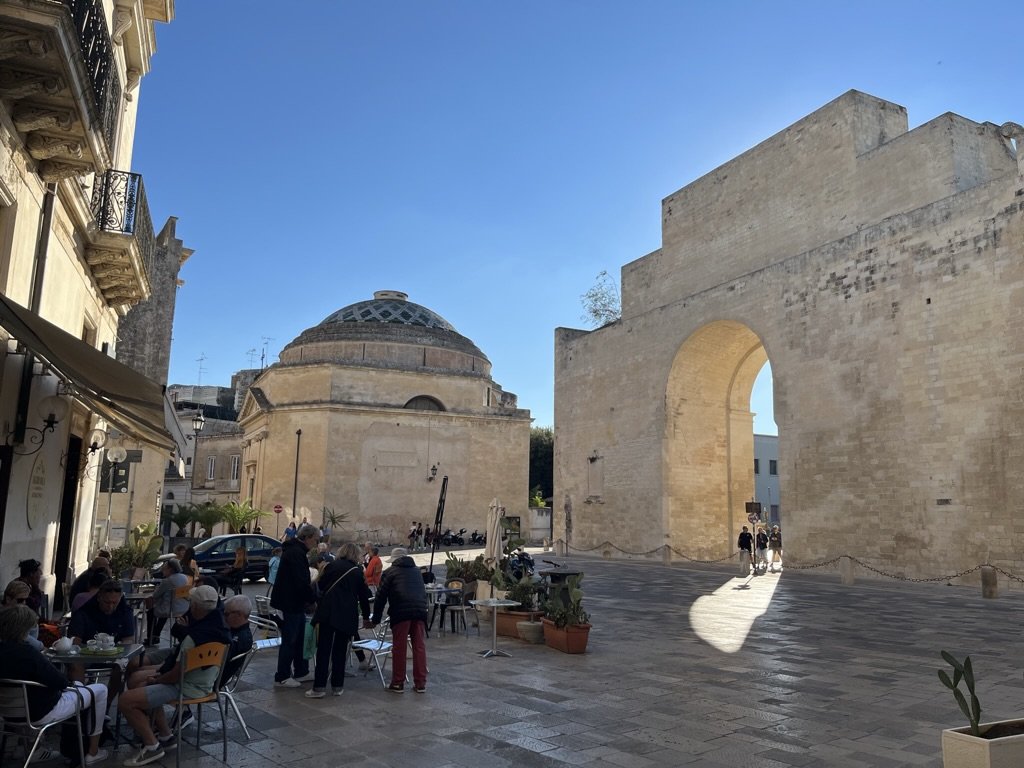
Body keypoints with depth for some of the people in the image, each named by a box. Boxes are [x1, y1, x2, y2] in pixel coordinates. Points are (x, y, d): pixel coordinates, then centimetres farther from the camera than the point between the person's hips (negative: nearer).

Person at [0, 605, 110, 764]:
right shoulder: (25, 651, -32)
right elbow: (59, 682, -27)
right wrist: (69, 681, -5)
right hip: (40, 712, -9)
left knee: (77, 686, 30)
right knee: (100, 690, 8)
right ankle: (93, 752, 16)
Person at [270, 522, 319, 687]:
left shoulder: (294, 550, 13)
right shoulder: (297, 553, -20)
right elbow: (301, 582, -24)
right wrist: (312, 598, -12)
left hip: (293, 603, 10)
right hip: (291, 604, -10)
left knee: (300, 638, 16)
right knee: (289, 640, -1)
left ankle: (301, 672, 24)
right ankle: (281, 678, 8)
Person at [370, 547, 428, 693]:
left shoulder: (390, 572, 13)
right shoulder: (416, 571, 26)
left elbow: (381, 597, 10)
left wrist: (375, 619, 17)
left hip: (401, 611, -3)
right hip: (420, 610, 4)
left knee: (399, 648, 5)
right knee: (420, 647, 7)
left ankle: (398, 683, 10)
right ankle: (420, 684, 10)